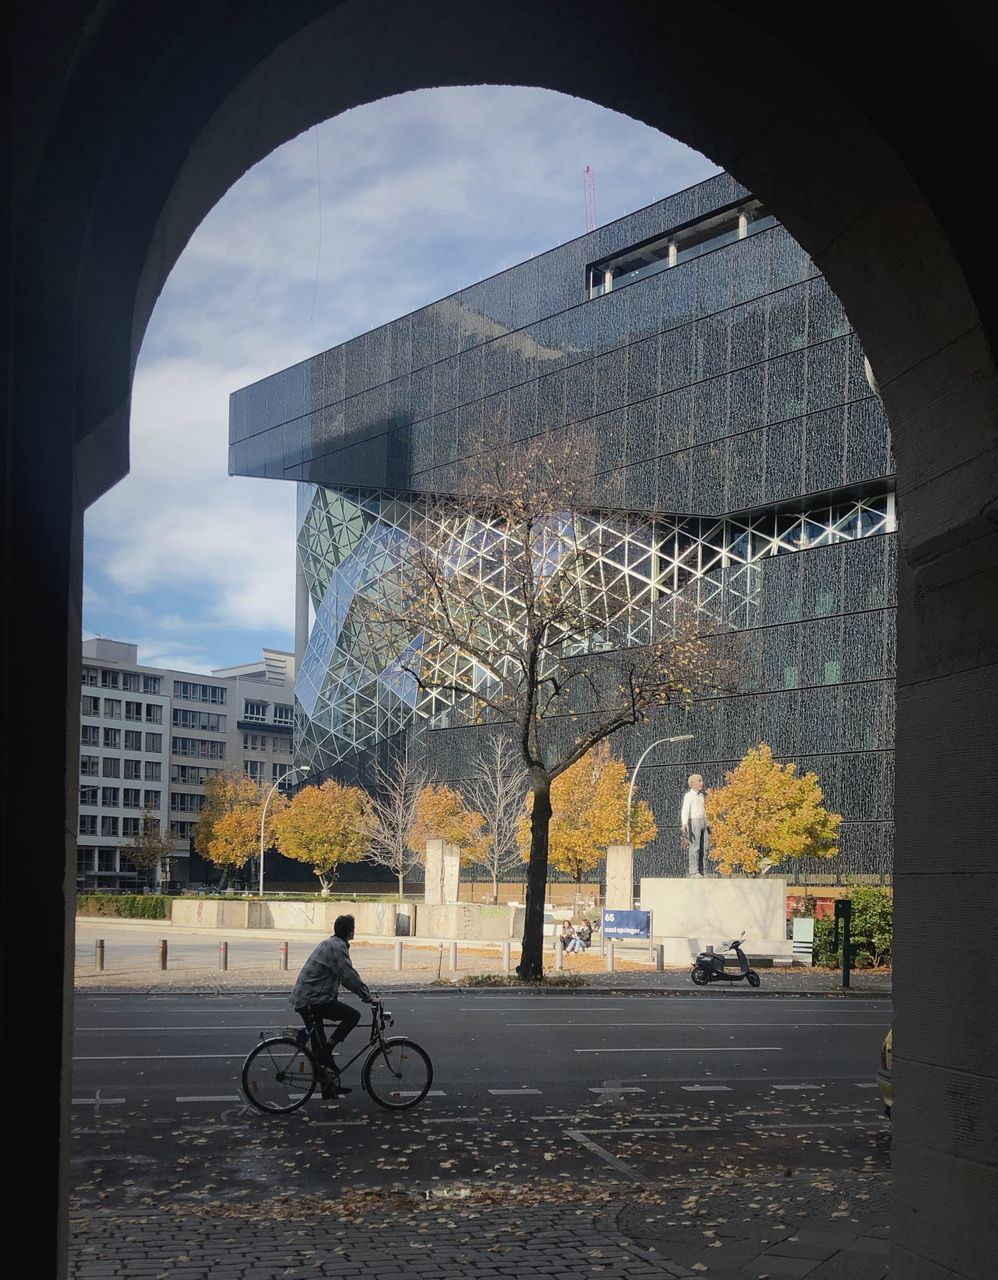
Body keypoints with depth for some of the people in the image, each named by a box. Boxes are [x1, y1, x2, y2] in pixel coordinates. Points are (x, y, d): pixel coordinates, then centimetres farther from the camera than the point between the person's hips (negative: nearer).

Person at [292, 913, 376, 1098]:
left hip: (302, 998, 10)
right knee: (353, 1015, -11)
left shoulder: (330, 944, 18)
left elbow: (344, 976, 26)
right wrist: (368, 997, -9)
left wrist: (364, 992, 27)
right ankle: (328, 1049, -8)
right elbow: (349, 976, -17)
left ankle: (328, 1087, 20)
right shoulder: (338, 947, -14)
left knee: (319, 1046, 14)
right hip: (313, 1000, -10)